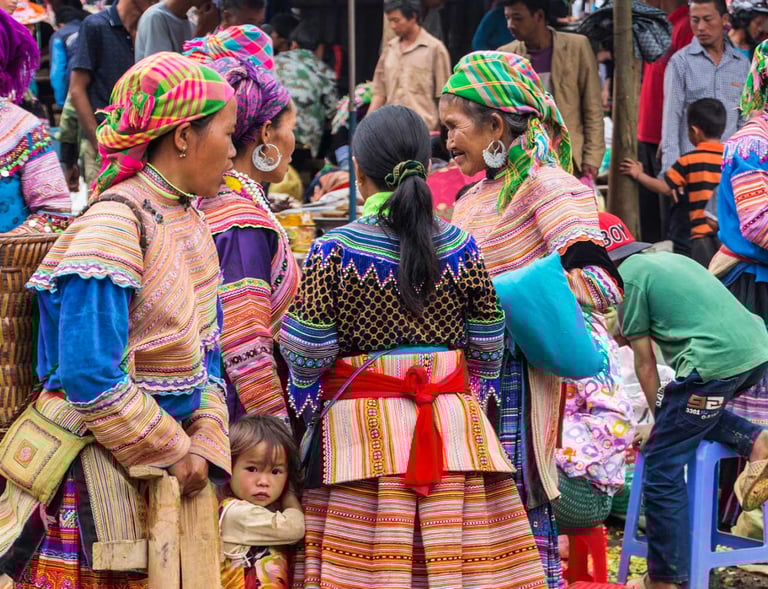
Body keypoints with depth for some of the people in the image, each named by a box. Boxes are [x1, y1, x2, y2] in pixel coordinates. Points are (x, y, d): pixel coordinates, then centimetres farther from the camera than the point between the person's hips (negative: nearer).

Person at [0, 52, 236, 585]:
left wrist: (206, 445, -3)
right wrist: (174, 452, -12)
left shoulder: (189, 221, 10)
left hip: (171, 467, 8)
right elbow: (91, 379, -23)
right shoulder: (115, 225, -17)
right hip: (102, 475, -8)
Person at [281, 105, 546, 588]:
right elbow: (488, 352, 7)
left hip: (362, 430, -2)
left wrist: (304, 418, 13)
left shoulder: (333, 251, -6)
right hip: (454, 425, 2)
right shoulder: (462, 248, 1)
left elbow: (308, 357, -4)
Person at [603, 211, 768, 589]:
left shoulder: (629, 277, 2)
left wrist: (659, 418, 14)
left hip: (717, 361, -9)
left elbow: (645, 363, 5)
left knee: (661, 467, 0)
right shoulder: (666, 258, 25)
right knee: (691, 411, 32)